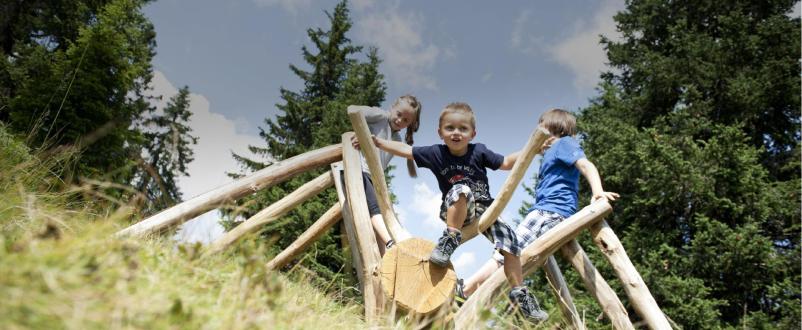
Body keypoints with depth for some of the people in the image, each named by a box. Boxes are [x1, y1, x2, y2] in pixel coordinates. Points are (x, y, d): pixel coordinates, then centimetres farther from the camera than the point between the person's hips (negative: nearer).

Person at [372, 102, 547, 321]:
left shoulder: (479, 152, -6)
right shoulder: (435, 153, -6)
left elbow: (505, 163, 2)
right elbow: (405, 150, -3)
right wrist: (376, 141, -7)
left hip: (484, 210, 2)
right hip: (455, 211, -2)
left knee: (508, 237, -17)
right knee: (462, 189, -36)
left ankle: (518, 293, -4)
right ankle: (451, 237, -26)